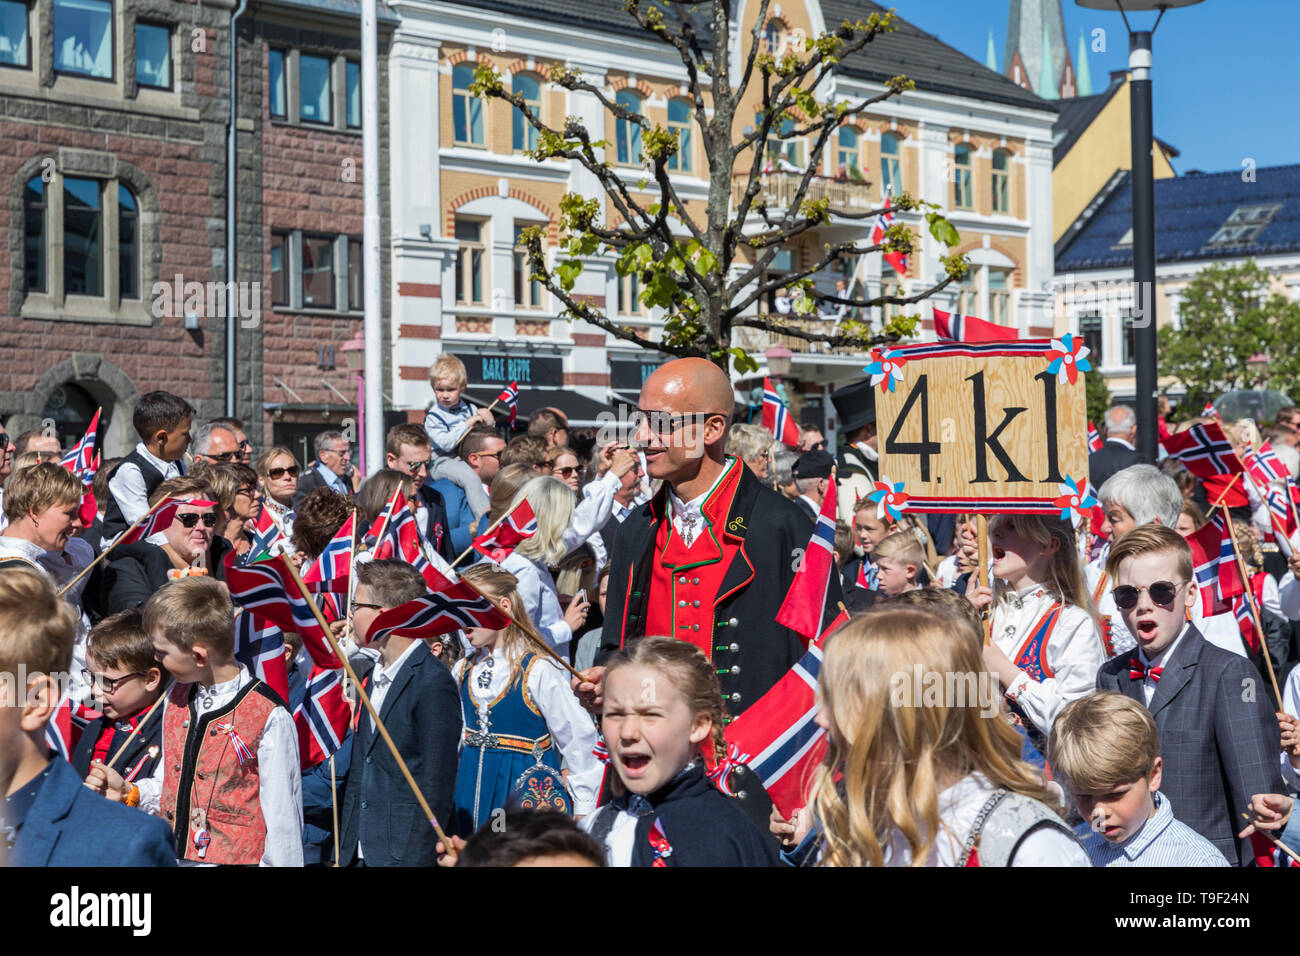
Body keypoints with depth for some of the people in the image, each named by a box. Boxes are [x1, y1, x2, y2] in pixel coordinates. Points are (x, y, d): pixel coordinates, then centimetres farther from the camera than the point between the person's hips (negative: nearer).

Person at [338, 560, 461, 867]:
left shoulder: (434, 682, -14)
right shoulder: (373, 677, 12)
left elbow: (436, 788, -16)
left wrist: (413, 858, -18)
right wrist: (343, 853, 12)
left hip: (405, 855, -7)